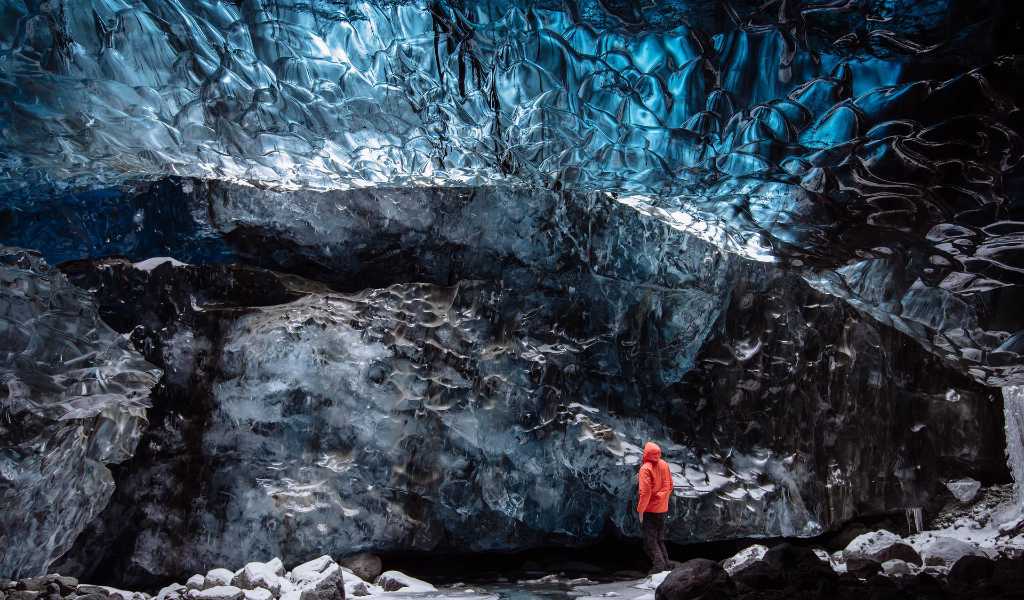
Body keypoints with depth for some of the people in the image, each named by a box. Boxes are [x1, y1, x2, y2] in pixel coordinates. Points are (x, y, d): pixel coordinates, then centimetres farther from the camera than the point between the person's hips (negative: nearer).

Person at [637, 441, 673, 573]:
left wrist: (640, 511, -14)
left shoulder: (645, 469, -19)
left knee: (650, 540, 3)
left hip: (650, 510, -6)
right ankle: (666, 563, 19)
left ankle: (659, 563, -4)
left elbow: (645, 492, -21)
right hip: (663, 509, 7)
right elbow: (669, 486, 8)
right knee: (660, 539, 20)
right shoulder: (664, 465, 0)